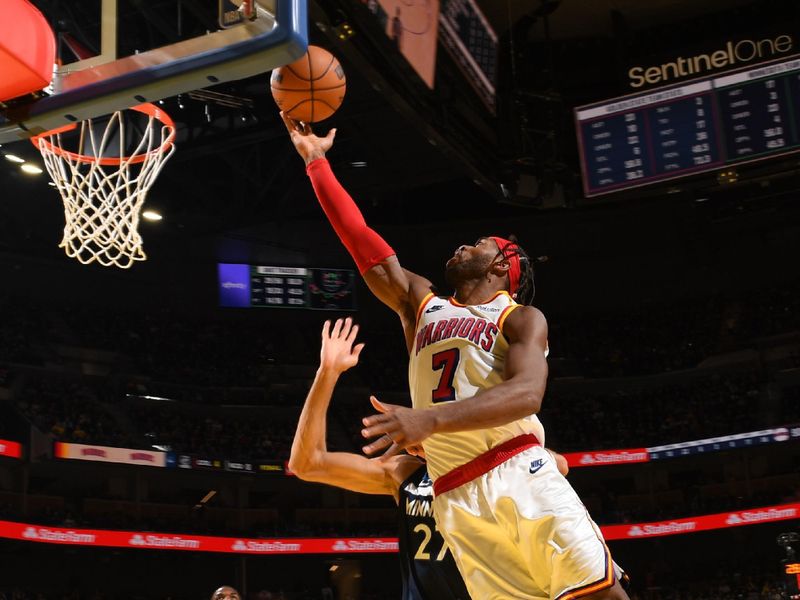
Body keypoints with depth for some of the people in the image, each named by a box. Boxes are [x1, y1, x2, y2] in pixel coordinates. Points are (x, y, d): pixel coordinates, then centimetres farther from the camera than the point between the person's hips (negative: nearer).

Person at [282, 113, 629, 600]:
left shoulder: (522, 318, 5)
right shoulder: (422, 303, 21)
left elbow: (527, 393, -15)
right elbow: (361, 240, 16)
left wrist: (432, 419, -29)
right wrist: (316, 160, 12)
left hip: (521, 476, -3)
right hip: (456, 498, 3)